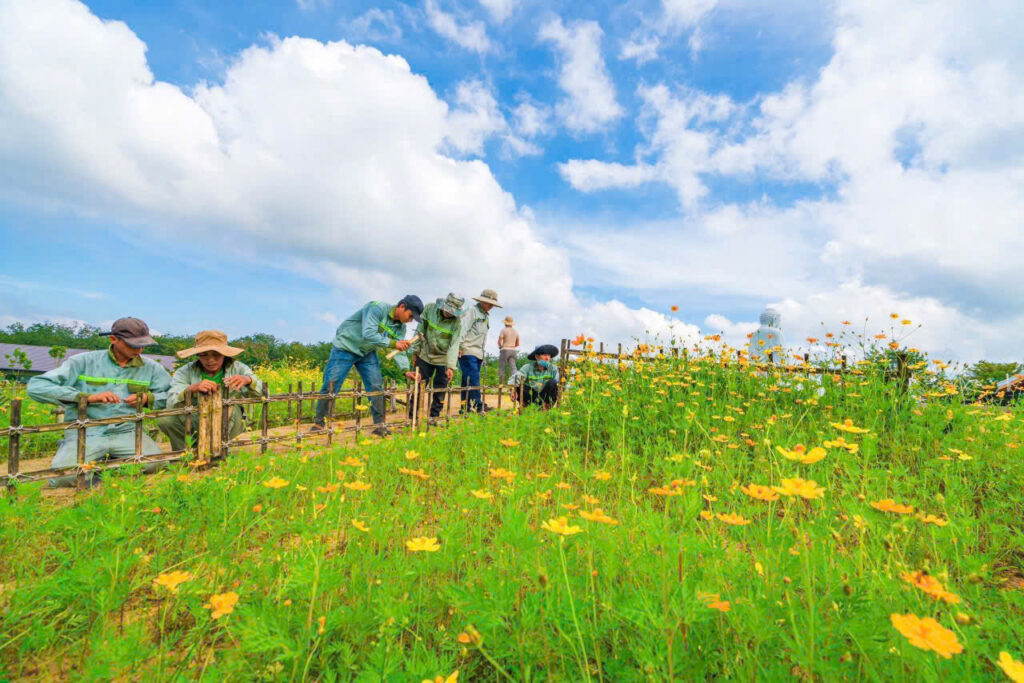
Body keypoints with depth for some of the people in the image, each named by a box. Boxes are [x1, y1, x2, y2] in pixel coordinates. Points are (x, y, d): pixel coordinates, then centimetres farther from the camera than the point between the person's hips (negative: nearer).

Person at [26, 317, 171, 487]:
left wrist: (147, 398, -8)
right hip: (85, 432, -1)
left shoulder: (150, 368, 7)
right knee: (64, 478, -28)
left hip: (126, 431, 2)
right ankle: (95, 466, 9)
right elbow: (36, 387, -6)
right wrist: (88, 397, -18)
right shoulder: (84, 362, 1)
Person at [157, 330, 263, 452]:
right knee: (165, 420, -23)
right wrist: (192, 388, -40)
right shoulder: (185, 372, -5)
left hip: (228, 428, -1)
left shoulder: (238, 369, -6)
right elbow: (171, 402, -20)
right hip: (194, 425, 1)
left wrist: (248, 380, -38)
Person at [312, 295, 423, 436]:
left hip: (367, 353, 6)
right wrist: (392, 343, -39)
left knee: (376, 386, -2)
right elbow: (368, 334, -36)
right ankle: (318, 423, 13)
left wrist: (406, 369, -24)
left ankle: (379, 425, 7)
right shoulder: (377, 308, -26)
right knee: (330, 386, -4)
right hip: (345, 348, -6)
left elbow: (399, 350, -9)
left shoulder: (400, 327, -4)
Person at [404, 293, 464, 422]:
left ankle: (434, 417, 21)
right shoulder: (429, 308, -11)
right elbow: (421, 330, -1)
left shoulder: (457, 322, -16)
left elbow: (454, 345, -21)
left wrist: (451, 366, -30)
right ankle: (412, 417, 14)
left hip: (443, 359, -1)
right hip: (425, 355, 1)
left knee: (440, 391, 4)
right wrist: (415, 351, 2)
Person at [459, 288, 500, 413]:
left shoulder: (486, 316, 23)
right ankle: (478, 405, -13)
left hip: (478, 353, 8)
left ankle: (466, 407, 10)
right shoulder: (472, 311, -3)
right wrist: (460, 345, -19)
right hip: (467, 351, -8)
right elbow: (463, 328, -12)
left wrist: (483, 353, 21)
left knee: (468, 380, 8)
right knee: (473, 379, -12)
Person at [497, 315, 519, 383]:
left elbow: (499, 341, -14)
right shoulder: (515, 331, 13)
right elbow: (517, 344, 19)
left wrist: (500, 347, 6)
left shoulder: (503, 330, -4)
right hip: (513, 351, 5)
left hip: (504, 350, -4)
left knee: (501, 368, 3)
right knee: (513, 368, -6)